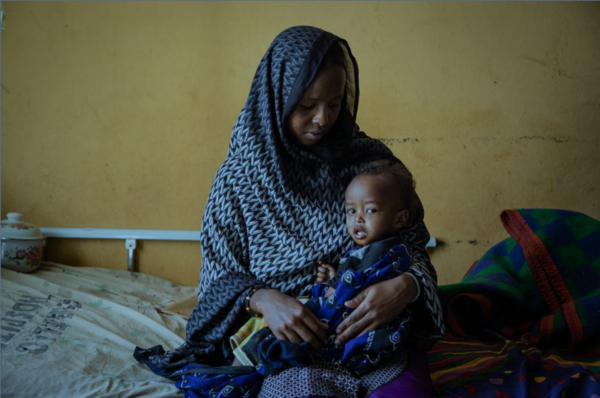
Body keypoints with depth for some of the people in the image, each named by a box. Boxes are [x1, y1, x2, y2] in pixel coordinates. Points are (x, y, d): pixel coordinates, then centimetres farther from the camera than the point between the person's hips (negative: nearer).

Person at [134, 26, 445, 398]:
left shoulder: (371, 160, 2)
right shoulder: (238, 178, -1)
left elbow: (414, 245, 5)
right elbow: (220, 278, 2)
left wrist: (406, 285, -19)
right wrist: (261, 298, -20)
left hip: (374, 328, 2)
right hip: (287, 339, -2)